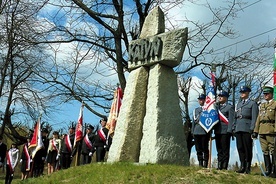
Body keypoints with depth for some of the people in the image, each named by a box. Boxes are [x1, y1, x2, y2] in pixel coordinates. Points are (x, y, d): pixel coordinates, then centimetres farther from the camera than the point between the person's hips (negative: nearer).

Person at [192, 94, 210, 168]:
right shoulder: (195, 110, 20)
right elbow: (194, 120, 17)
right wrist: (192, 131, 8)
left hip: (205, 132, -4)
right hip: (196, 132, 4)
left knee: (205, 149, -4)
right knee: (198, 149, 4)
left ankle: (205, 164, -3)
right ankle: (200, 164, 9)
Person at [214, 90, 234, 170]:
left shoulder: (230, 107, 1)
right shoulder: (216, 106, 20)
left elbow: (231, 120, -7)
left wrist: (229, 131, -15)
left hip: (225, 131, -6)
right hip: (217, 131, 6)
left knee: (225, 150, -3)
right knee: (219, 150, 9)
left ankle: (224, 167, -1)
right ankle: (219, 166, 14)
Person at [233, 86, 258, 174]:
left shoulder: (252, 103, 3)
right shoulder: (238, 104, 21)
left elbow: (254, 117, -5)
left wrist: (252, 129, -13)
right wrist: (234, 128, 13)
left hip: (247, 129, -6)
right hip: (238, 129, 6)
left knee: (247, 148, -2)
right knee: (240, 148, 4)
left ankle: (248, 167, 3)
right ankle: (242, 166, 9)